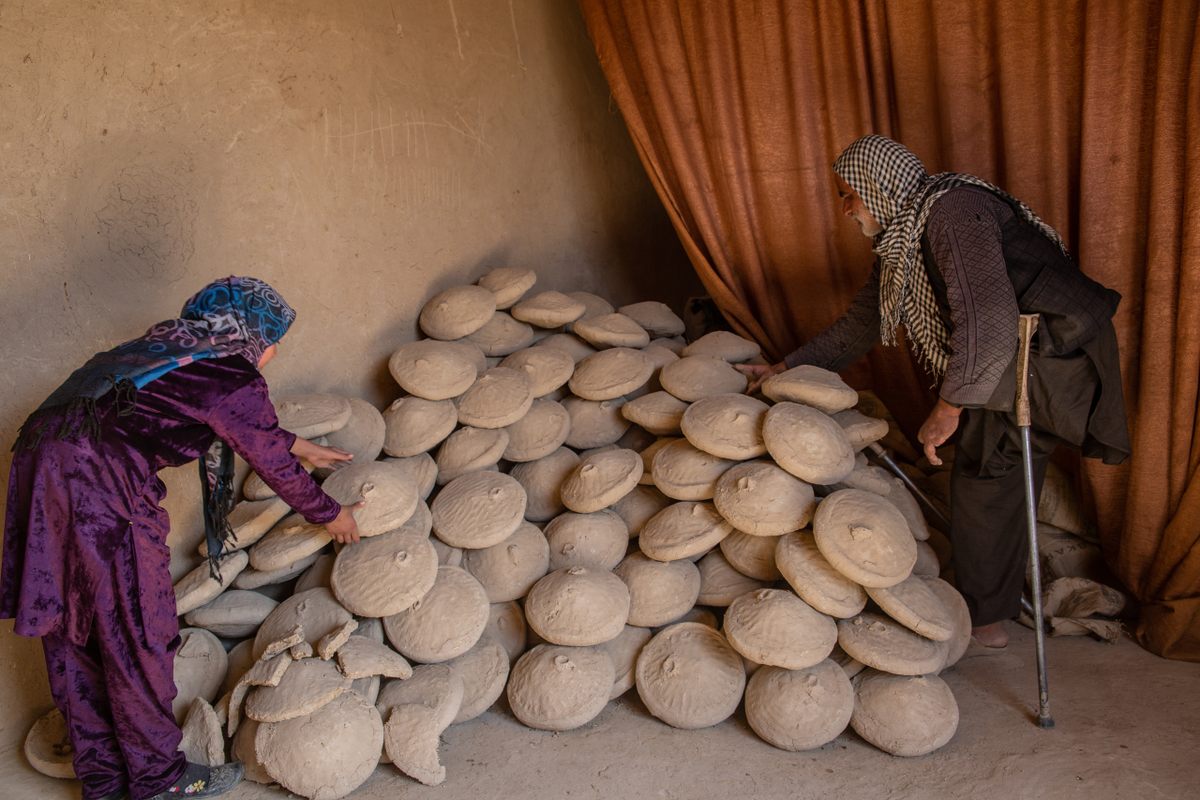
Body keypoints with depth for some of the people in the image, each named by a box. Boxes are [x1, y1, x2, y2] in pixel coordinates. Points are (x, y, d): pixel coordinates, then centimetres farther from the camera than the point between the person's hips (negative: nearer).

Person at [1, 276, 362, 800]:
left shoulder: (173, 346, 21)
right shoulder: (234, 378, -4)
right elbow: (275, 467, 5)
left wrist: (298, 447, 46)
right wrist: (331, 514, 21)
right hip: (101, 482, -9)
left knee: (72, 630, 16)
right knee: (135, 633, 5)